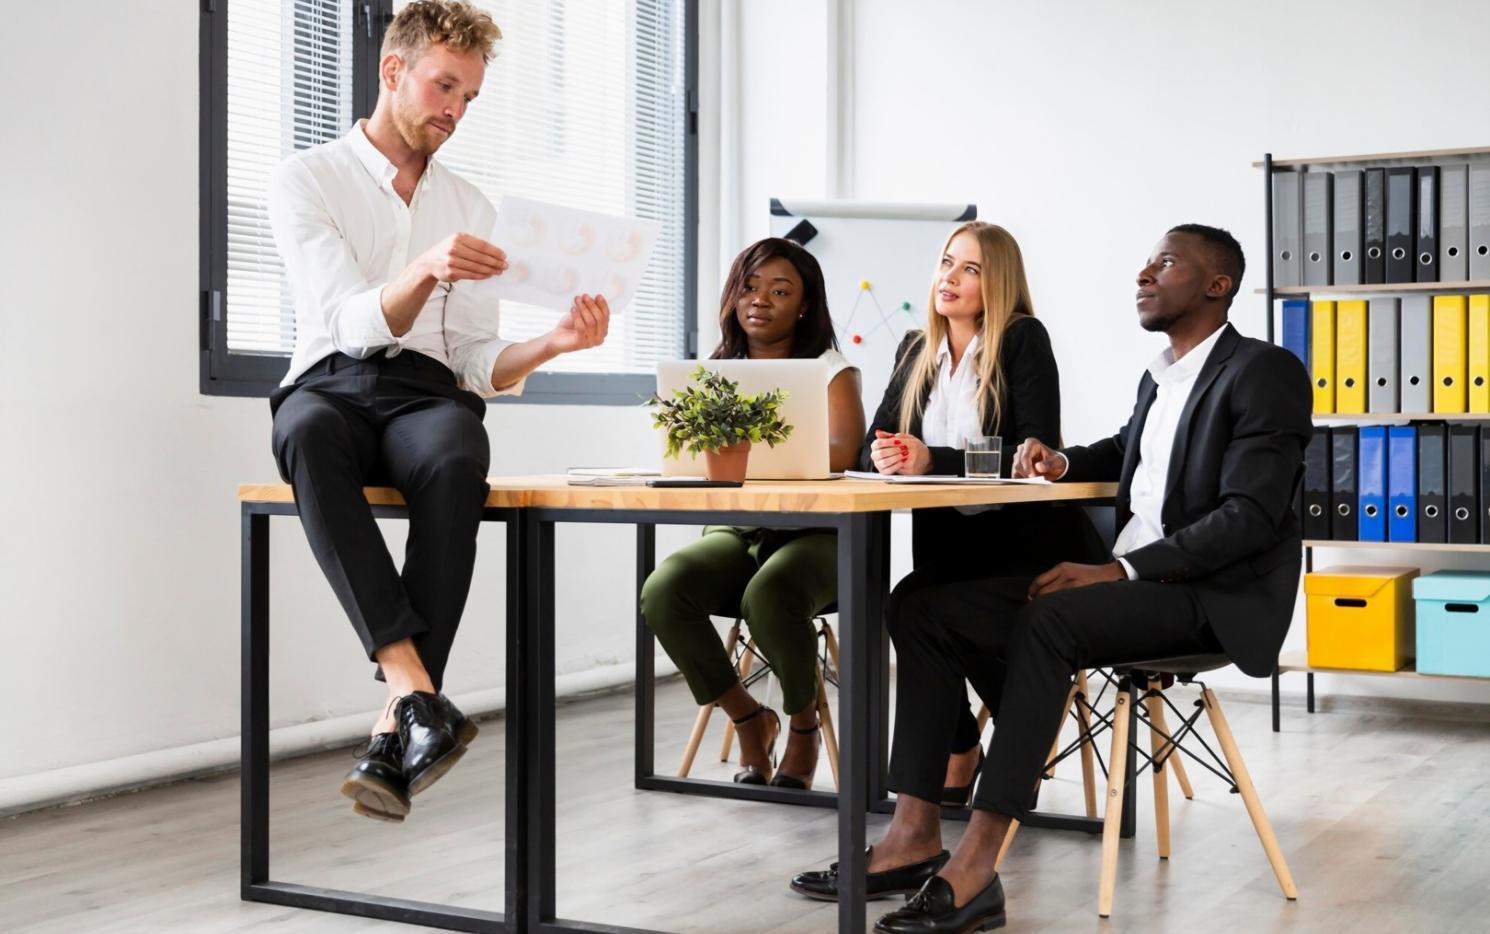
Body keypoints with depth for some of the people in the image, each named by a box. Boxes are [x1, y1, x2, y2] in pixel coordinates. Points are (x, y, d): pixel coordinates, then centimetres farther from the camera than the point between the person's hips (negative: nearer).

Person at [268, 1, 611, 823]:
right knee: (310, 435, -40)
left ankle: (395, 735, -40)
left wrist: (552, 344, -9)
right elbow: (355, 324, -9)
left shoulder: (469, 206, 19)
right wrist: (426, 272, -29)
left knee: (457, 458, -36)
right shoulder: (306, 179, 6)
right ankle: (418, 692, -47)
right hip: (329, 386, -2)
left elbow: (478, 368, 11)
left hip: (427, 394, 2)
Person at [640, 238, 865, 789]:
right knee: (662, 592, -26)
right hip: (736, 530, 4)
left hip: (813, 532, -4)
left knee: (768, 597, -36)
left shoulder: (831, 370, 2)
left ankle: (803, 723, -3)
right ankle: (748, 719, -1)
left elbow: (840, 454, -17)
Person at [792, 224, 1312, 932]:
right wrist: (1064, 463, 13)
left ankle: (974, 867, -34)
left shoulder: (1266, 373, -8)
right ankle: (914, 832, -14)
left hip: (1215, 599, -8)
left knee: (1047, 621, -35)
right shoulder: (1159, 376, 18)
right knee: (930, 605, -6)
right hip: (1123, 578, 9)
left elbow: (1251, 516, -18)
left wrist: (1118, 571, -24)